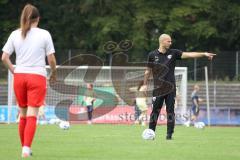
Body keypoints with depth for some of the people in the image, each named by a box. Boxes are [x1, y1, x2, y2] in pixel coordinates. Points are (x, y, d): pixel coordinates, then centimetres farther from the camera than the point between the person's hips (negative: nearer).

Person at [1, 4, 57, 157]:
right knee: (32, 115, -6)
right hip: (38, 76, -3)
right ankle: (27, 148, -19)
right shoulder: (44, 34, -3)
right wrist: (54, 74, 13)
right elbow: (51, 59, -3)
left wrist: (14, 71, 10)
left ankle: (25, 148, 22)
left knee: (23, 114, 15)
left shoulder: (15, 34, 4)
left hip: (19, 76, 3)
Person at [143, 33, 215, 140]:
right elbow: (148, 71, 11)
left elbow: (188, 55, -4)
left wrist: (204, 54, -14)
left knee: (170, 111, 1)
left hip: (171, 88, 2)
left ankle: (169, 134, 5)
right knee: (155, 111, -3)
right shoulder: (152, 55, 2)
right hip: (158, 88, -1)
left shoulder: (173, 53, 5)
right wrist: (145, 85, 8)